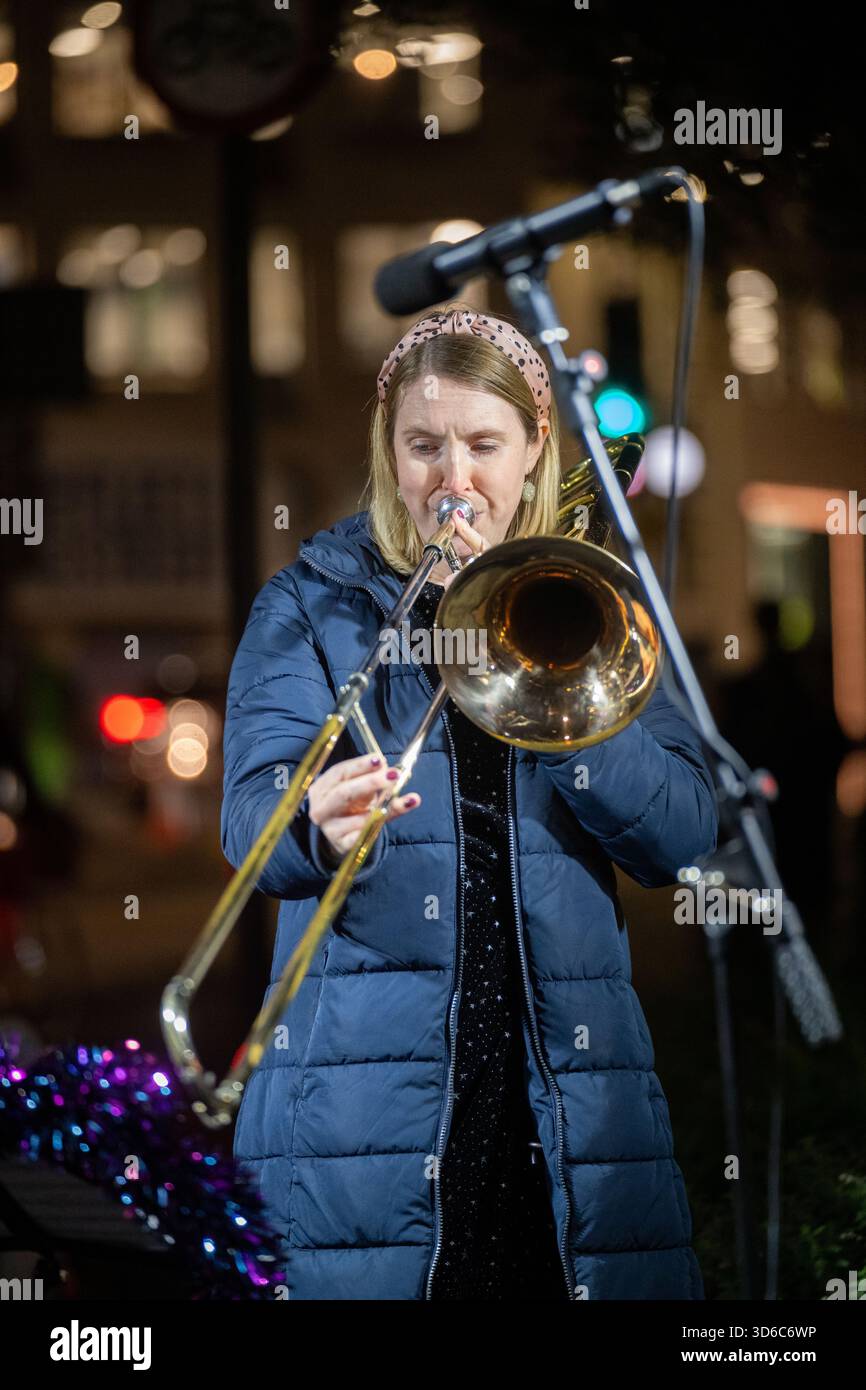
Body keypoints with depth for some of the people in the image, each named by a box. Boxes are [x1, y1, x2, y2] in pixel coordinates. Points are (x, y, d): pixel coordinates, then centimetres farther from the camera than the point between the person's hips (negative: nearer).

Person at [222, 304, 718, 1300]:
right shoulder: (312, 604, 7)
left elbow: (678, 835, 0)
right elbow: (252, 818, -9)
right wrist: (321, 828, -33)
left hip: (573, 1093, 2)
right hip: (366, 1095, -2)